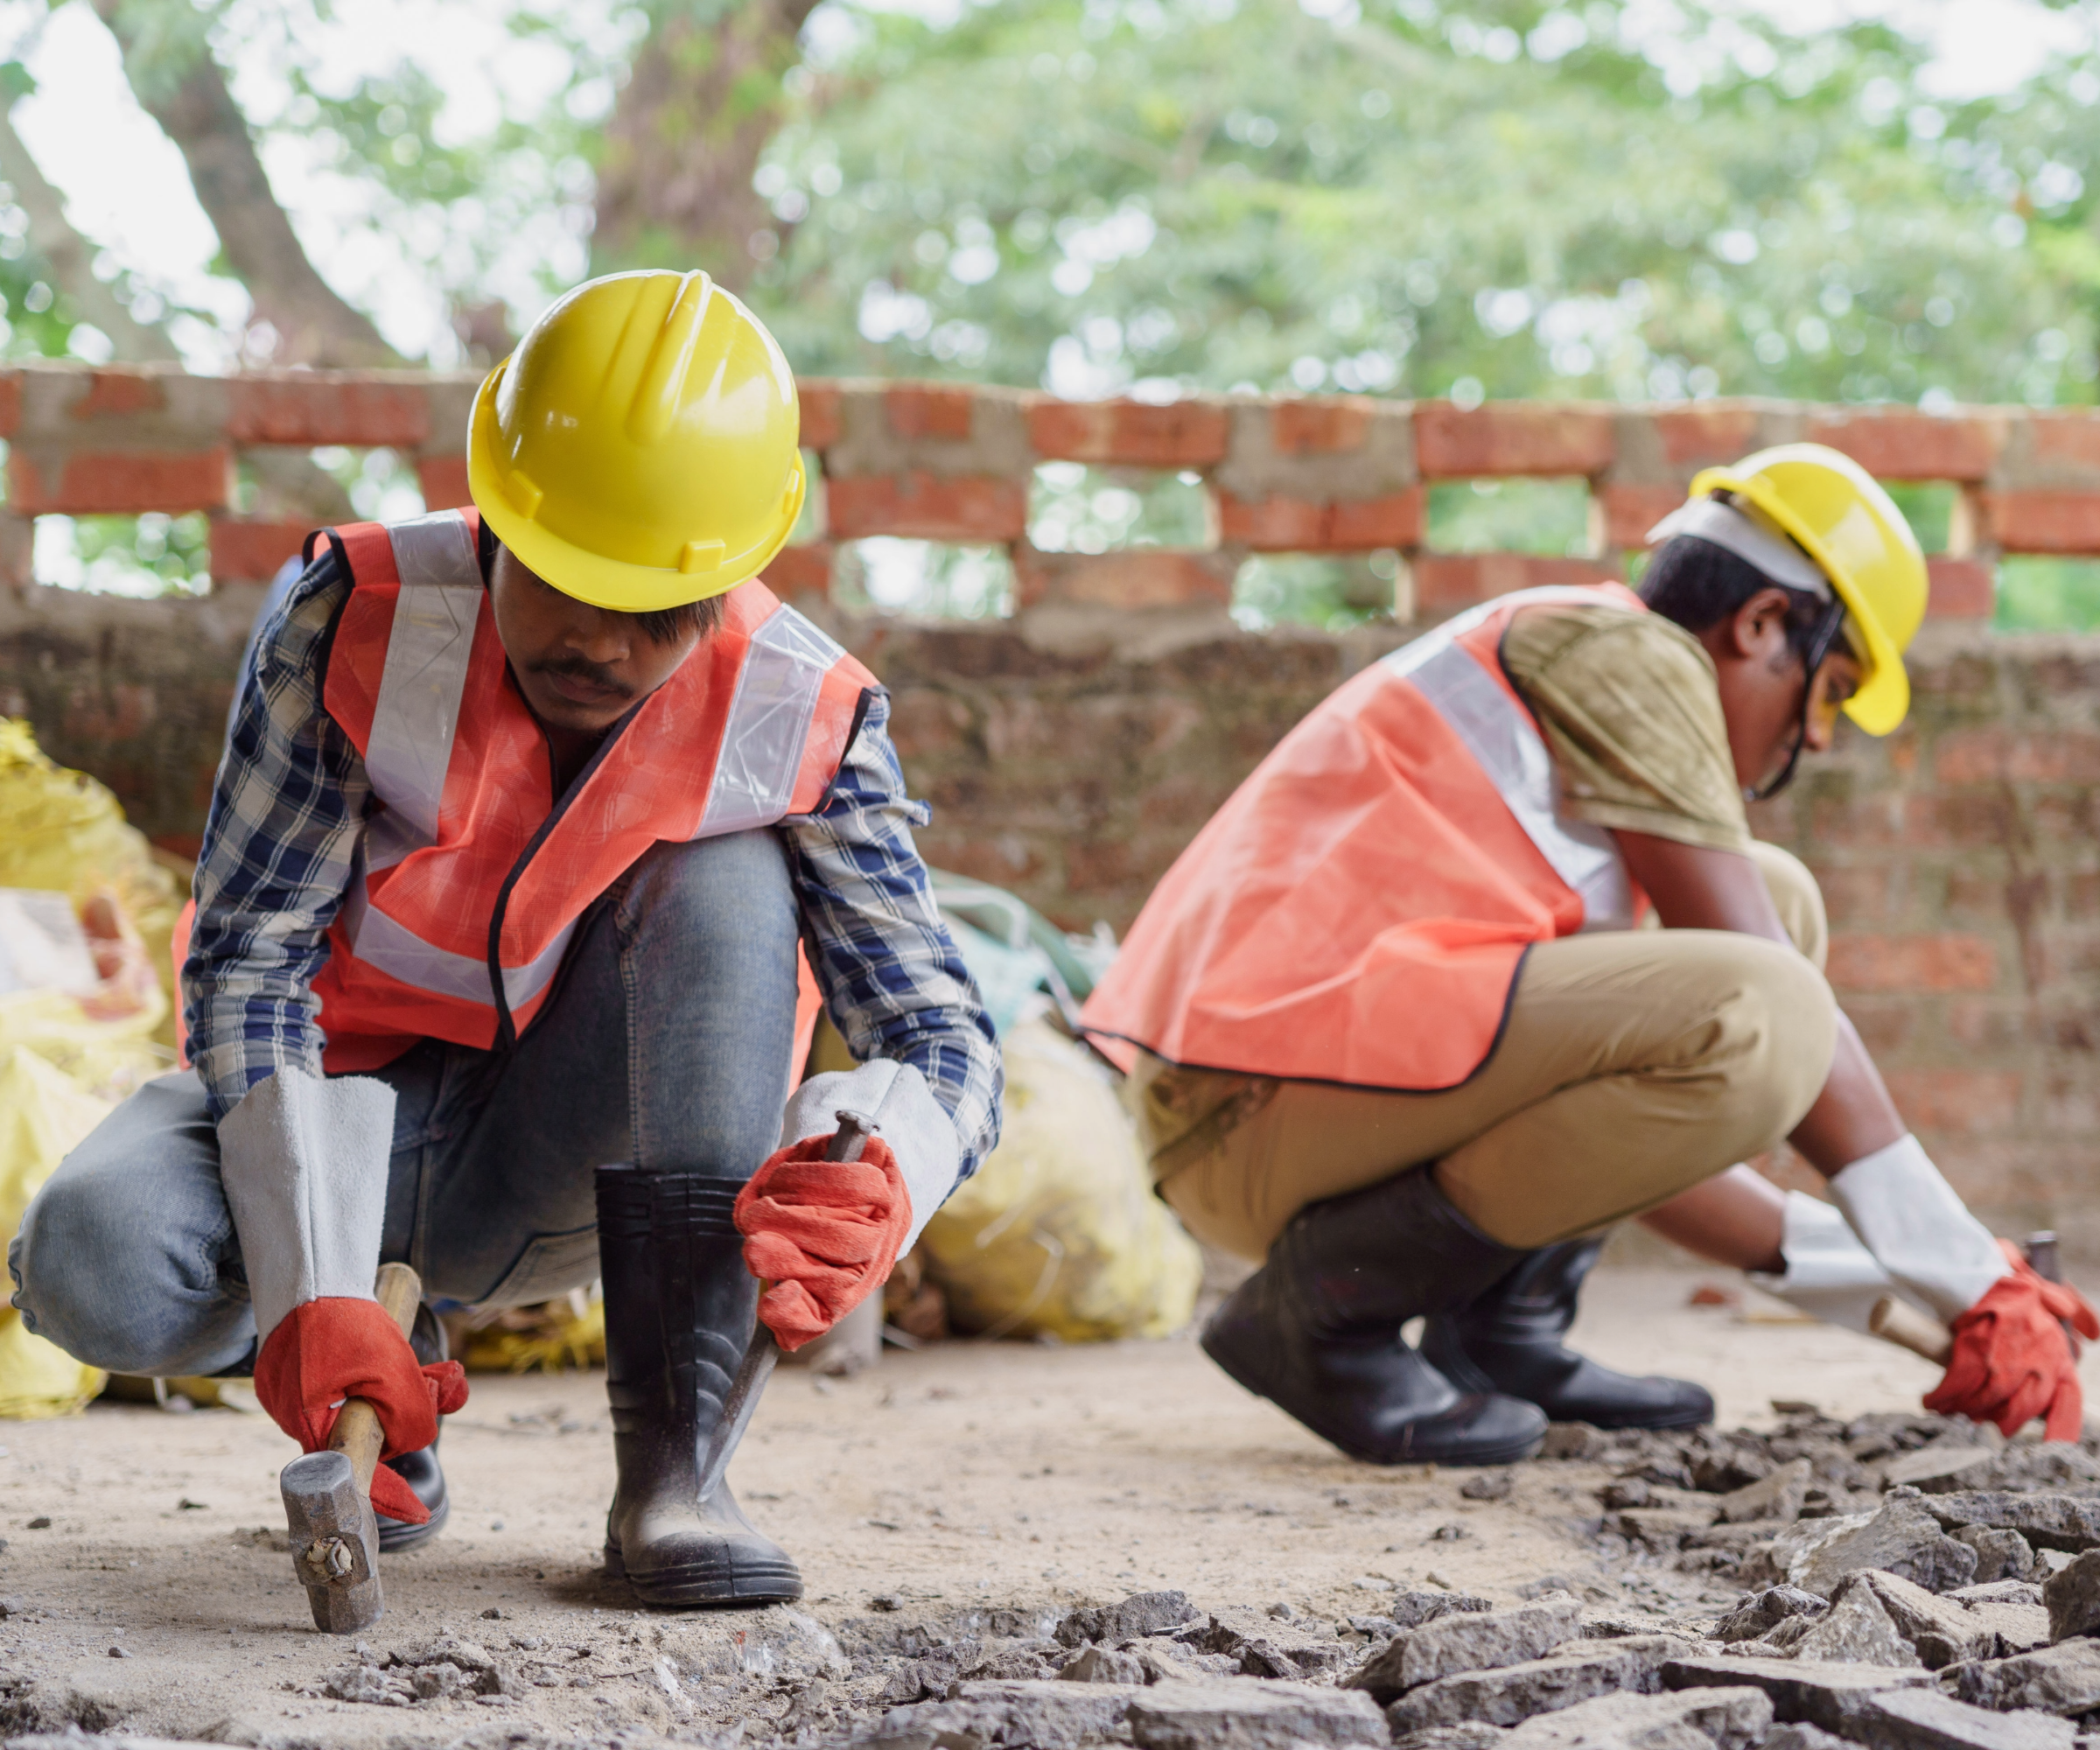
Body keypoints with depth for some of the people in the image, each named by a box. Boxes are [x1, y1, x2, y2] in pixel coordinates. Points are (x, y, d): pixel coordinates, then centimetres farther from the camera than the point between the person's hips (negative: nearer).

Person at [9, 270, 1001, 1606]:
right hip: (352, 1105, 0)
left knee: (727, 883, -28)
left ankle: (673, 1471, -29)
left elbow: (947, 1039, -17)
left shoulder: (796, 719, -17)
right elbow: (251, 957, -18)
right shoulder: (361, 619, -19)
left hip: (561, 1152, 1)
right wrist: (310, 1292, -32)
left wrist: (880, 1175, -44)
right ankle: (384, 1399, 4)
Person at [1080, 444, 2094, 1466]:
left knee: (1779, 900, 17)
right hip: (1265, 1099, -10)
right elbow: (1769, 1010, -9)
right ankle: (1334, 1296, -12)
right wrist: (1976, 1283, -4)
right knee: (1754, 1026, -26)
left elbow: (1627, 1129, 29)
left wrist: (1850, 1272, 26)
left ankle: (1501, 1327, 8)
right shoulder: (1628, 652, -2)